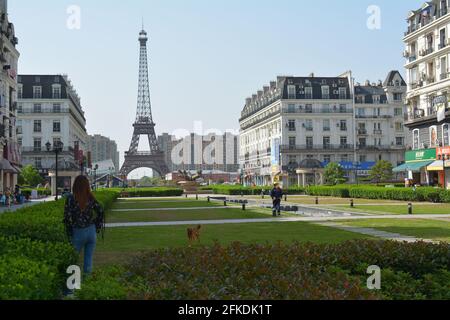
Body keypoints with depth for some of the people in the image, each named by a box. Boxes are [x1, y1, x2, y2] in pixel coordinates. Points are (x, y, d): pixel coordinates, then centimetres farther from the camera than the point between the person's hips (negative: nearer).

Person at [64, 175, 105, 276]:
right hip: (91, 231, 3)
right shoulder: (90, 198, -2)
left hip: (78, 233, -3)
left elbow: (67, 217, -13)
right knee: (89, 257, 13)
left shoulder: (71, 198, -12)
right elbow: (101, 212, 1)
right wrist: (97, 227, 10)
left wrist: (69, 233, -3)